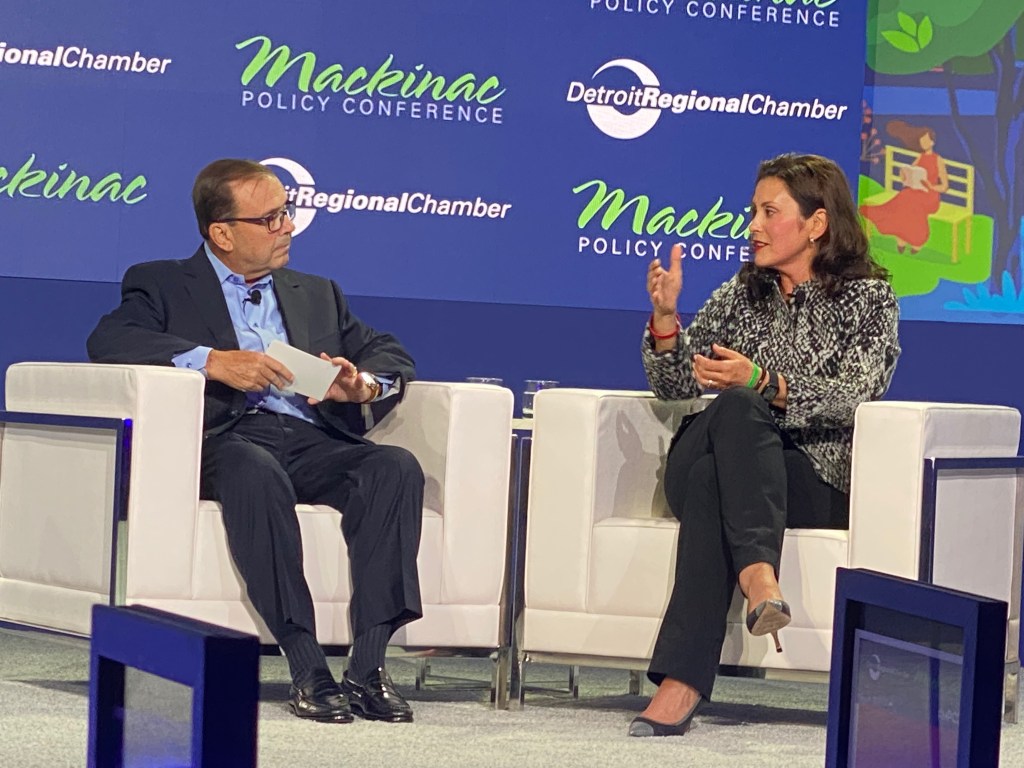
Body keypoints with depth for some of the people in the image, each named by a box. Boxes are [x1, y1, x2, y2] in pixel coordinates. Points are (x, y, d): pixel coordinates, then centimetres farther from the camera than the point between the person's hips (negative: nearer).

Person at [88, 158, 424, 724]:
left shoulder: (317, 294, 30)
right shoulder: (164, 285, 16)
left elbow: (391, 354, 25)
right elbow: (108, 342, -3)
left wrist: (366, 385, -1)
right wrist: (213, 360, -16)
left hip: (314, 442, 4)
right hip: (225, 439, -4)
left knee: (396, 467, -28)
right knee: (255, 472, -39)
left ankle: (368, 663, -31)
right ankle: (306, 666, -38)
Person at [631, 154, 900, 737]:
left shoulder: (867, 296, 7)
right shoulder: (741, 296, 19)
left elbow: (850, 398, -10)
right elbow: (674, 386, 12)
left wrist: (761, 382, -25)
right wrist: (666, 316, -7)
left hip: (818, 480, -3)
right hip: (708, 463, 3)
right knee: (733, 409, -34)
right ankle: (758, 575, -53)